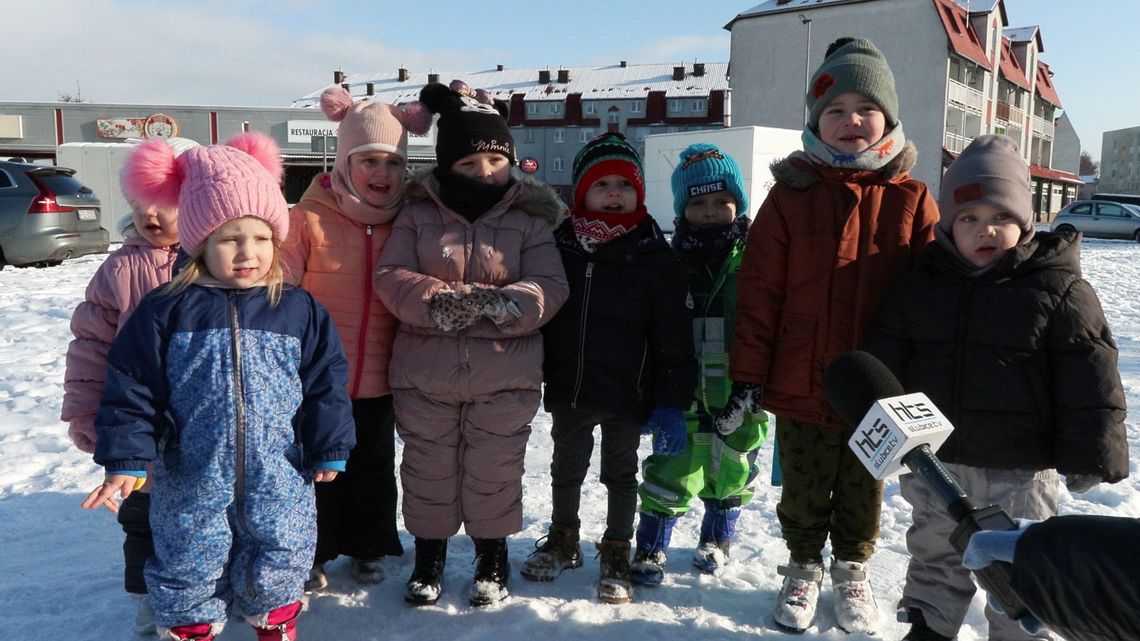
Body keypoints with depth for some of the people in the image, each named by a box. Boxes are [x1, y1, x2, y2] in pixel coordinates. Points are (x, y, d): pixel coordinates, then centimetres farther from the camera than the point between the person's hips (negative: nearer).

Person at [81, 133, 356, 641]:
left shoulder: (300, 311, -3)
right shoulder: (165, 312, -5)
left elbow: (326, 385, 1)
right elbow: (131, 389, -2)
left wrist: (328, 450, 3)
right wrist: (124, 460, -6)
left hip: (279, 481, 1)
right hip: (191, 482, 0)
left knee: (277, 575, 15)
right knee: (187, 578, 14)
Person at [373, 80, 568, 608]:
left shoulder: (529, 218, -1)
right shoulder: (417, 213, 0)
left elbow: (549, 286, -8)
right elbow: (391, 276, -6)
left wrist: (501, 303, -27)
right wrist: (440, 301, -25)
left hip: (505, 375, -1)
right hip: (425, 372, 1)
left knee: (494, 475, 11)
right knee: (429, 471, 15)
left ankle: (492, 560, 34)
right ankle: (428, 557, 37)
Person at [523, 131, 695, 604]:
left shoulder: (657, 259, -9)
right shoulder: (558, 247, -1)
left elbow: (673, 340, -9)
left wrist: (671, 404, -12)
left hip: (627, 393, -3)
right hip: (567, 389, 3)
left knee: (620, 474, 14)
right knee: (566, 469, 20)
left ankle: (616, 554, 32)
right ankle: (563, 540, 42)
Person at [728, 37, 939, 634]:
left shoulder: (911, 199, -2)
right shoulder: (791, 194, -5)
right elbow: (758, 291, -6)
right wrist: (748, 374, -8)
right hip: (800, 385, 0)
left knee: (862, 490, 18)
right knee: (803, 491, 16)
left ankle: (852, 571, 41)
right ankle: (803, 567, 39)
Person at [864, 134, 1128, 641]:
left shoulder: (1060, 291, -9)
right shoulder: (918, 286, 0)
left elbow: (1089, 382, -8)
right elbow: (884, 364, 5)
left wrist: (1089, 455, -10)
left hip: (1019, 470, -3)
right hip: (933, 462, 4)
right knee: (936, 553, 20)